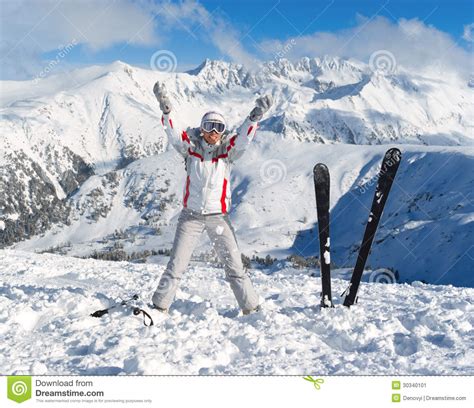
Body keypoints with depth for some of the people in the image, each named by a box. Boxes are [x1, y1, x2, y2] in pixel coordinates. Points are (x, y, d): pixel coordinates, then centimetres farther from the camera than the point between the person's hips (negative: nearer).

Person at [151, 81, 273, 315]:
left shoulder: (228, 150, 1)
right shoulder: (191, 148, 0)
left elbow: (243, 138, -16)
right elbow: (174, 135, -15)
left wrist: (255, 116, -32)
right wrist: (166, 110, -31)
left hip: (218, 217, 1)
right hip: (191, 215, 0)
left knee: (234, 265, 3)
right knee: (176, 265, 0)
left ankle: (251, 307, 12)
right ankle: (159, 306, 10)